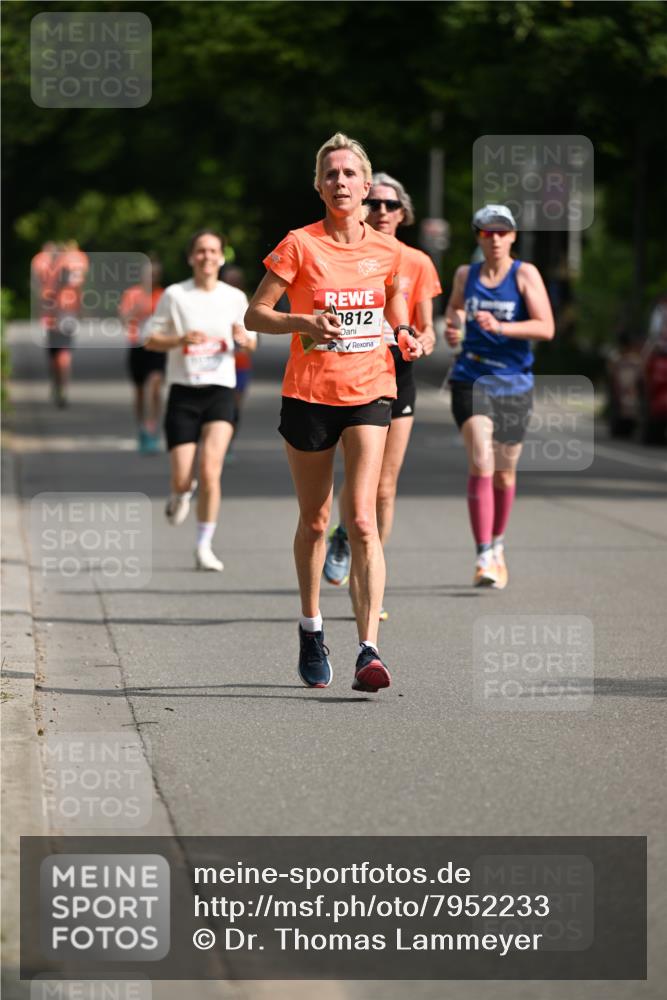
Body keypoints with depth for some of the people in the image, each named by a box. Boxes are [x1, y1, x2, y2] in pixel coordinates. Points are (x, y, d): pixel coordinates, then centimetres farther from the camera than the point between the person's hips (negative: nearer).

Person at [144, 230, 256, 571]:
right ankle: (182, 492, 36)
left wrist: (244, 338, -7)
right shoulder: (174, 295, 1)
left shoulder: (235, 298, 6)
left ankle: (204, 548, -7)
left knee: (210, 470, -17)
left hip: (220, 391, 0)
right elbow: (150, 340, 3)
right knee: (182, 478, -4)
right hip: (183, 391, 0)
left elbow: (251, 342, 17)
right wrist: (182, 340, -16)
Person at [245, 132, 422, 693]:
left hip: (369, 390, 1)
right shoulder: (300, 245, -4)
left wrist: (408, 340, 1)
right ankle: (311, 630, 33)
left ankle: (369, 650, -20)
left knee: (362, 520, -13)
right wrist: (304, 322, -20)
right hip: (309, 393, -1)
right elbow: (254, 314, -3)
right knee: (314, 520, 11)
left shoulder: (388, 251, 5)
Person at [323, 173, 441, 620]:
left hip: (397, 374, 2)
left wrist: (424, 339, -13)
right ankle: (344, 535, 19)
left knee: (386, 487, 1)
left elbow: (426, 327, 9)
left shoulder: (417, 263, 7)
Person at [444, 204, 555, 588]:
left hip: (514, 383, 0)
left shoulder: (525, 274, -4)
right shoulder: (466, 274, 5)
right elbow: (454, 308, 23)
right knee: (481, 465, -18)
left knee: (504, 472, 12)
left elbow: (546, 327, -13)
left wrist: (500, 327, -26)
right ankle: (484, 557, -21)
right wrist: (451, 329, -1)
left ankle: (498, 544, 37)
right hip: (472, 379, 0)